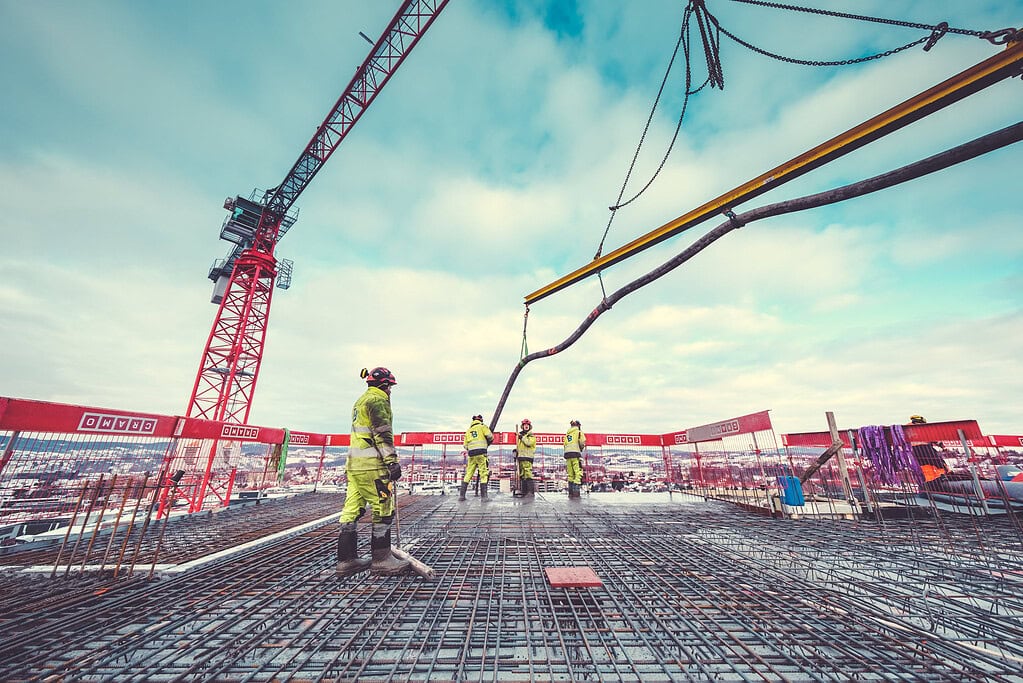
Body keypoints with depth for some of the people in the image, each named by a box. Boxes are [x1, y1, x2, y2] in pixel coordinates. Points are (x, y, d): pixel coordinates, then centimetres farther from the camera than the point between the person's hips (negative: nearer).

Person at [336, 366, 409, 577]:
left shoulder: (360, 401, 22)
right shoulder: (377, 400, -9)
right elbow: (383, 434, -18)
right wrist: (392, 461, -20)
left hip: (354, 464, 10)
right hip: (371, 465, -10)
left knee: (352, 510, 11)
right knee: (383, 510, -1)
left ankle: (347, 559, 19)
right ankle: (381, 559, 6)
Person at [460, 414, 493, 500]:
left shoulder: (468, 430, 20)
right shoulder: (482, 426, 6)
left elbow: (465, 445, 17)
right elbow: (490, 436, -7)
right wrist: (488, 442, 13)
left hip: (471, 454, 5)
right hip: (481, 453, -4)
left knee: (468, 474, 10)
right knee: (484, 474, 0)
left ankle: (461, 495, 10)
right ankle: (483, 496, -2)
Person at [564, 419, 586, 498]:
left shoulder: (567, 433, 21)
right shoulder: (579, 432, 4)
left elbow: (565, 444, 16)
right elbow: (582, 443, -5)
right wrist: (581, 449, 15)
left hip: (567, 453, 6)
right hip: (575, 454, -6)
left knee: (570, 474, 11)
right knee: (578, 473, -6)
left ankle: (570, 492, 13)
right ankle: (576, 492, -14)